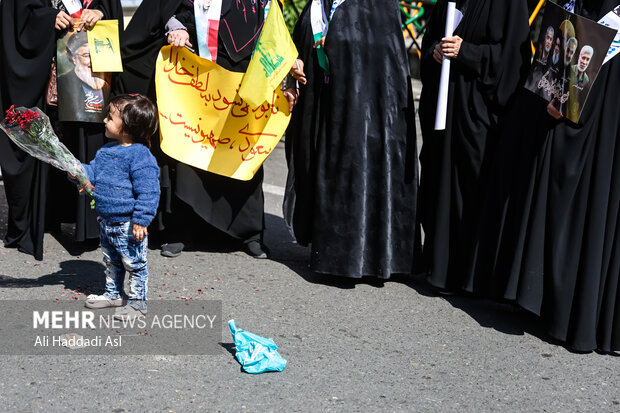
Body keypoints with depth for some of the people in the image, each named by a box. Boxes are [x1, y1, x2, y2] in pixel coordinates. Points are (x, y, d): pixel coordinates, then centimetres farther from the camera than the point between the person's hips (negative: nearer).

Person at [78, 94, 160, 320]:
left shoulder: (140, 156, -21)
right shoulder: (106, 151, 6)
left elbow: (148, 192, -22)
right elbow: (93, 173, 15)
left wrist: (141, 220, -23)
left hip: (128, 225, -9)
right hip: (107, 221, 9)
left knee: (134, 264, 5)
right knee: (111, 261, 23)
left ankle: (137, 302, 18)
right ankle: (113, 294, 40)